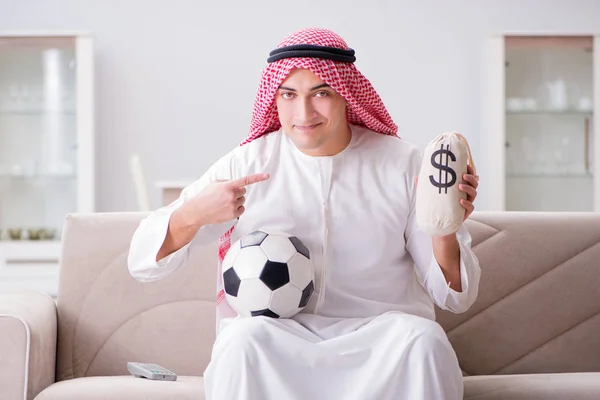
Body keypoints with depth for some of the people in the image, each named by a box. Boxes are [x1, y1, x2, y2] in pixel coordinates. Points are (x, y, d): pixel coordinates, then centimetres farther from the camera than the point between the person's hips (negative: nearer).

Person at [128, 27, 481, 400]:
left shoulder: (402, 164, 1)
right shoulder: (246, 164, 2)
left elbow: (455, 297, 2)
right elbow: (143, 262, 0)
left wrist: (444, 232, -20)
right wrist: (194, 214, -21)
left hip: (379, 338, 0)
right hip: (277, 337, 0)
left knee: (423, 338, -31)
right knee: (245, 337, -32)